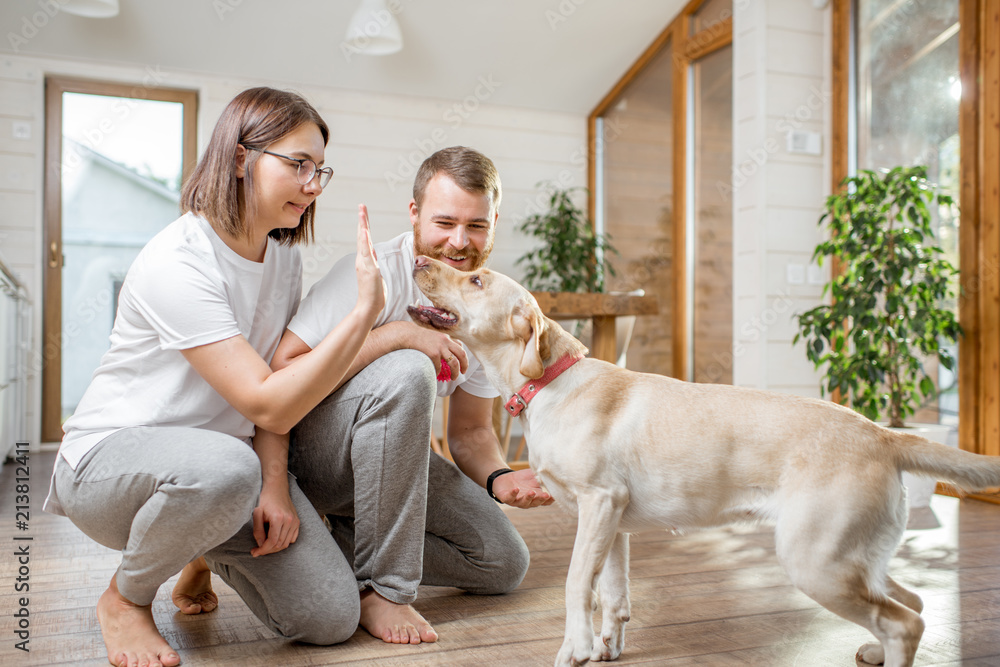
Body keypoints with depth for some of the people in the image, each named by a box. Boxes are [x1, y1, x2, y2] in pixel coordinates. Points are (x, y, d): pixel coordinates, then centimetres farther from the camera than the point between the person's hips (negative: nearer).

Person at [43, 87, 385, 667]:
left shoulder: (285, 257, 3)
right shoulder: (176, 263, -23)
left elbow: (273, 383, 2)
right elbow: (268, 404, -28)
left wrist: (274, 483, -14)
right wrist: (367, 308, -30)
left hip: (224, 457, 6)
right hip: (111, 457, -6)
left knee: (332, 618, -11)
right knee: (225, 468, -43)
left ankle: (209, 551, 21)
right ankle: (125, 598, -9)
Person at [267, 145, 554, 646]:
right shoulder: (374, 272, -22)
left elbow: (470, 431, 4)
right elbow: (282, 371, -31)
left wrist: (500, 478, -17)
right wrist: (397, 334, -35)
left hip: (390, 456, 7)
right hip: (307, 446, -6)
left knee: (504, 562, 2)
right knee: (407, 371, -36)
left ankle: (342, 551, 8)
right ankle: (381, 585, -25)